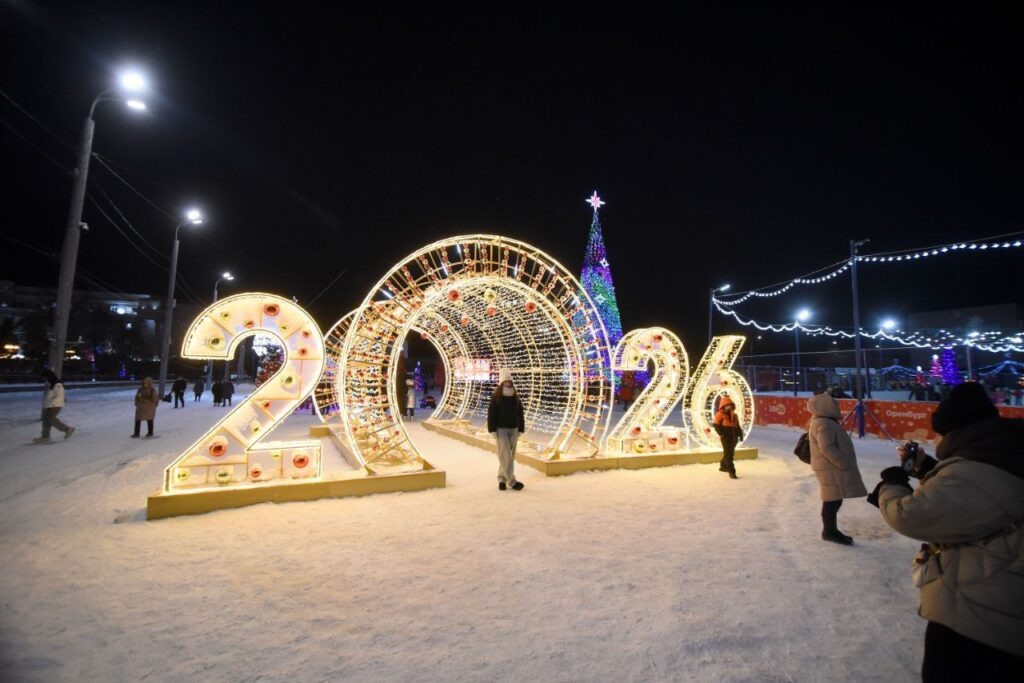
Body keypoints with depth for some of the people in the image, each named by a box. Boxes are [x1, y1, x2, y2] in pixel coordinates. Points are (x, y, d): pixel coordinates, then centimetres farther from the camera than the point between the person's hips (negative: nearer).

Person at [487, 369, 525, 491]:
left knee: (510, 456, 7)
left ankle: (502, 479, 20)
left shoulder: (516, 398, 6)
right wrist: (492, 430, -12)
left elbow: (520, 415, 9)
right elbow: (491, 414, -8)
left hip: (513, 429, 4)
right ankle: (511, 481, -6)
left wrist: (520, 429, 4)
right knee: (505, 455, -9)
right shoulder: (496, 398, -6)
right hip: (501, 429, -4)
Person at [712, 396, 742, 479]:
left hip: (734, 438, 8)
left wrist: (740, 434, 7)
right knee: (728, 454, -10)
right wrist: (722, 434, -18)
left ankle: (723, 466, 40)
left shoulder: (734, 415, 15)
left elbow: (737, 426, 20)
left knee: (731, 453, 20)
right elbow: (716, 425, -10)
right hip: (726, 438, -8)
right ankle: (732, 472, -12)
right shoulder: (720, 415, -7)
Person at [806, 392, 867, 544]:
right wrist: (843, 463, -20)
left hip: (833, 467, 11)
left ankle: (830, 530, 24)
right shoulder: (823, 424, -21)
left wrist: (842, 463, 22)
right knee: (832, 500, -3)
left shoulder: (825, 421, 15)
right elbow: (827, 448, -26)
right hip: (831, 468, -11)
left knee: (834, 500, 15)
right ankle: (830, 531, 6)